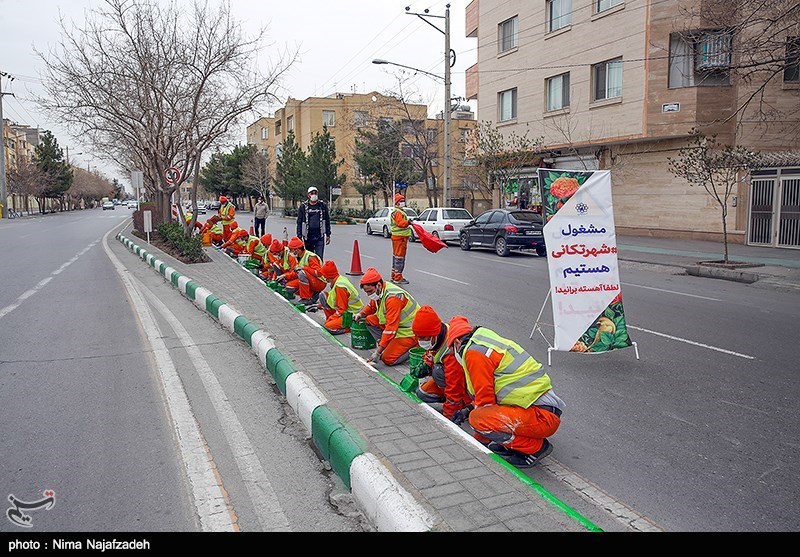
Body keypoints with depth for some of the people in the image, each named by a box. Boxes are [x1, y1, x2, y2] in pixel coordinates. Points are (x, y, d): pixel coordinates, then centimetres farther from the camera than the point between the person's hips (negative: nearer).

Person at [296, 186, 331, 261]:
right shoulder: (303, 207, 3)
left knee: (319, 257, -8)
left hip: (320, 237, 0)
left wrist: (328, 235, 7)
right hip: (308, 237, 1)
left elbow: (327, 221, 11)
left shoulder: (323, 205, 6)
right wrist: (299, 237, -2)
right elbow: (299, 223, 4)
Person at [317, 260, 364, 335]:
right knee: (323, 297, 6)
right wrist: (319, 306, 17)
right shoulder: (340, 279, 2)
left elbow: (342, 310, -22)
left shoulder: (339, 286, -26)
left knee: (328, 327, -22)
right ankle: (331, 320, 12)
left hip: (353, 315, -10)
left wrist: (330, 319, -13)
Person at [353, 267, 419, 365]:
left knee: (388, 359, -17)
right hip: (397, 325, 9)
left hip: (410, 332, -9)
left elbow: (391, 328, -31)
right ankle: (388, 345, 1)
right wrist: (361, 314, -2)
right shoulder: (378, 292, -1)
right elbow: (371, 306, 21)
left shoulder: (393, 297, -29)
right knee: (370, 319, 3)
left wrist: (378, 351, -30)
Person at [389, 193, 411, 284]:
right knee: (400, 257, -9)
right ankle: (398, 278, -8)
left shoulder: (400, 212, 22)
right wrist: (408, 222, -39)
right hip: (400, 237, -11)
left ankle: (394, 276, 26)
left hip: (399, 236, 11)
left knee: (396, 256, 16)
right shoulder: (397, 212, -14)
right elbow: (400, 223, -28)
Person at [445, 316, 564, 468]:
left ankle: (535, 448, -6)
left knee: (477, 419, -23)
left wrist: (472, 411, 10)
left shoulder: (474, 352, -11)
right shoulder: (491, 342, 18)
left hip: (543, 416, -10)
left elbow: (485, 399, -9)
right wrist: (470, 408, 34)